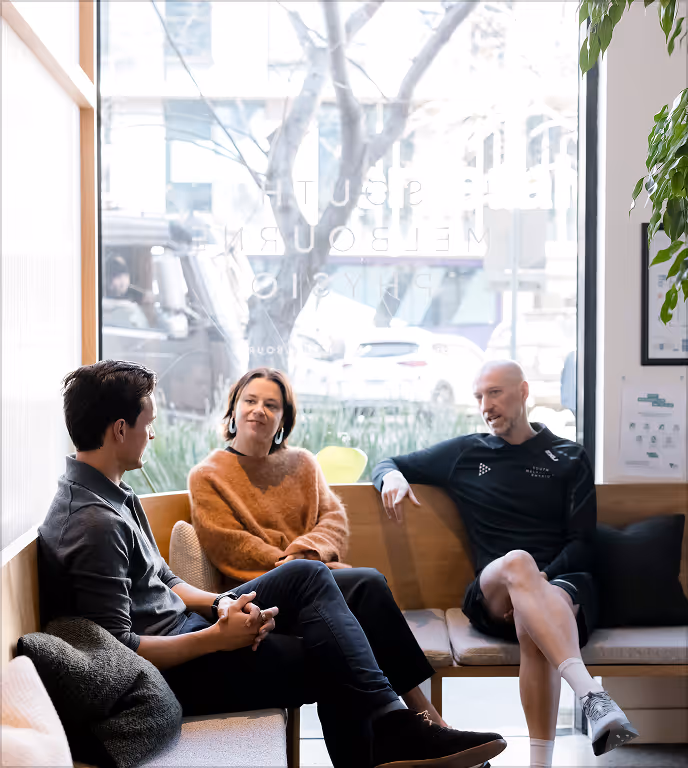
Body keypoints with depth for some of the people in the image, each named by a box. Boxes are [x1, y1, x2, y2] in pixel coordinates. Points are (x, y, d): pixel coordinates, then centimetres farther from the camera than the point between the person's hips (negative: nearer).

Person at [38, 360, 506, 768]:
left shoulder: (114, 494, 9)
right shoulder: (95, 524, -25)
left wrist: (222, 606, -3)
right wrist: (218, 637, -21)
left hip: (180, 626, 10)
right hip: (167, 673, -10)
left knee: (308, 576, 1)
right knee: (330, 662, -8)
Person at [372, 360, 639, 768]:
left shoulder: (569, 458, 16)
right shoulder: (465, 453, 20)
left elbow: (583, 543, 7)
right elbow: (389, 464, 28)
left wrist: (541, 579, -13)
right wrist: (392, 477, 1)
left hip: (563, 584, 0)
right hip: (492, 593, 0)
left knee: (531, 625, -39)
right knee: (517, 561, -39)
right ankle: (593, 695, -54)